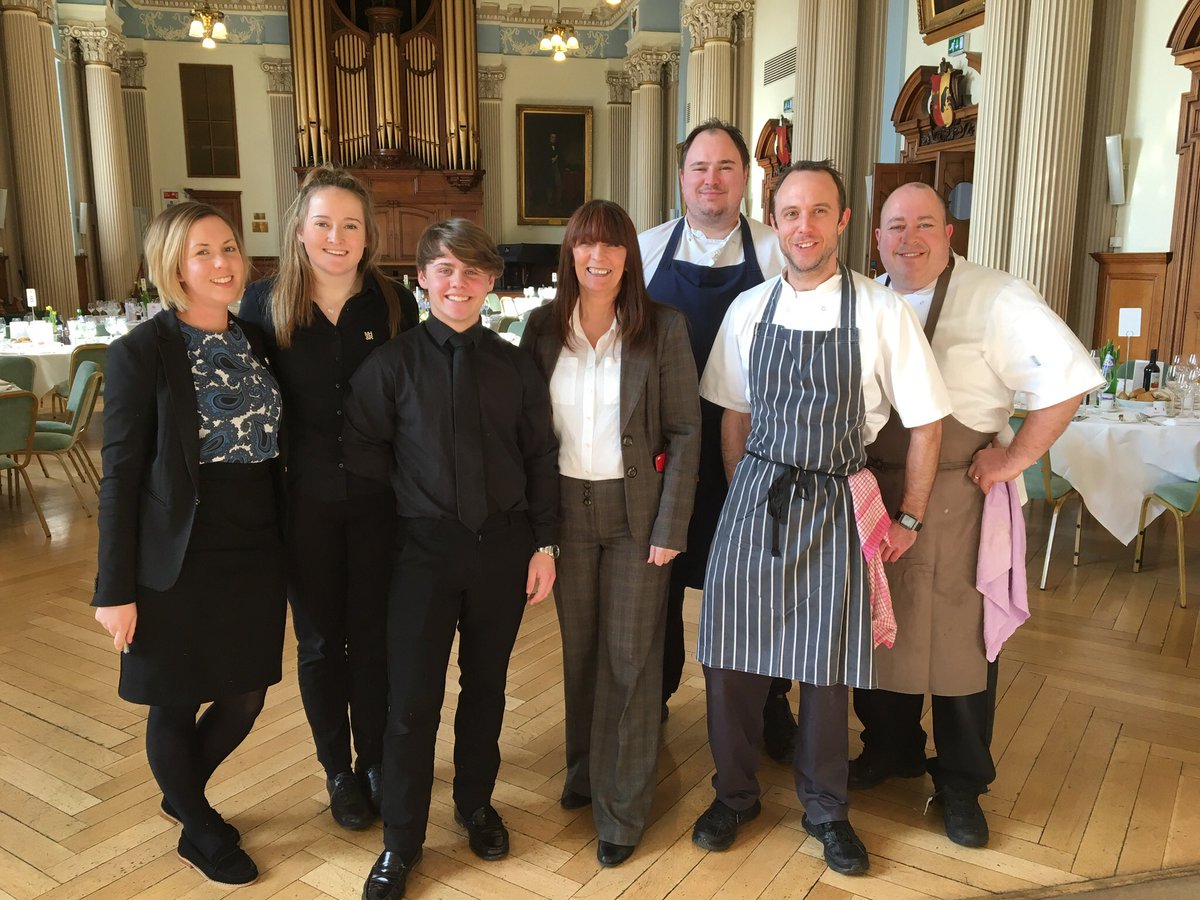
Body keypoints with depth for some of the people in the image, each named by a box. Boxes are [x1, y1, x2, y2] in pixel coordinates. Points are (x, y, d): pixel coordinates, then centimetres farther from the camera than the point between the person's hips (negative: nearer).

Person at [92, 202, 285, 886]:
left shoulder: (256, 341, 5)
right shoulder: (141, 353, -11)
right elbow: (121, 475, -10)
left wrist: (286, 546, 10)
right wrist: (116, 589, -9)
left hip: (257, 555, 5)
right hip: (180, 565, -5)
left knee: (245, 698, 15)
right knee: (177, 705, 12)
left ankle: (184, 795, 45)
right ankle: (199, 830, 38)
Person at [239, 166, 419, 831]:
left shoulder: (394, 304, -3)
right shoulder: (264, 303, -3)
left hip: (378, 500, 0)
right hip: (303, 501, 0)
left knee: (374, 638, 11)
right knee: (320, 641, 13)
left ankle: (375, 762, 32)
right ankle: (338, 771, 33)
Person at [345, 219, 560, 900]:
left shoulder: (515, 366, 1)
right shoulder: (392, 364, -4)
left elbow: (541, 459, 4)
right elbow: (363, 452, 1)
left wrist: (544, 545, 2)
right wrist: (416, 491, 0)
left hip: (504, 545, 2)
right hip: (426, 545, -2)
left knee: (486, 685, 16)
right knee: (413, 698, 2)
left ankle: (477, 805, 39)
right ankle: (401, 842, 22)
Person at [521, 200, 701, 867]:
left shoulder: (663, 328, -7)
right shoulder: (544, 328, 1)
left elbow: (685, 431, -7)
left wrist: (670, 527, -11)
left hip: (635, 510, -3)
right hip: (566, 506, 3)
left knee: (632, 657, 5)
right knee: (578, 647, 15)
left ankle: (624, 806, 20)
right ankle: (584, 770, 36)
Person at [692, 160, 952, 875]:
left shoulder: (882, 313, -7)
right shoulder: (748, 310, 3)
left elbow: (926, 422, -1)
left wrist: (909, 520, 1)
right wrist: (744, 494, 6)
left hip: (834, 507, -2)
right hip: (754, 498, 2)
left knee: (825, 669, 9)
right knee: (734, 657, 8)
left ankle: (826, 810, 34)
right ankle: (735, 795, 32)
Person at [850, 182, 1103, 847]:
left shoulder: (995, 299, -11)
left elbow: (1067, 377, -15)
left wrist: (1016, 458, -16)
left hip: (954, 497, -5)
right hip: (872, 494, 5)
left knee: (960, 637, 6)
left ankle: (960, 786, 26)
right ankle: (890, 750, 38)